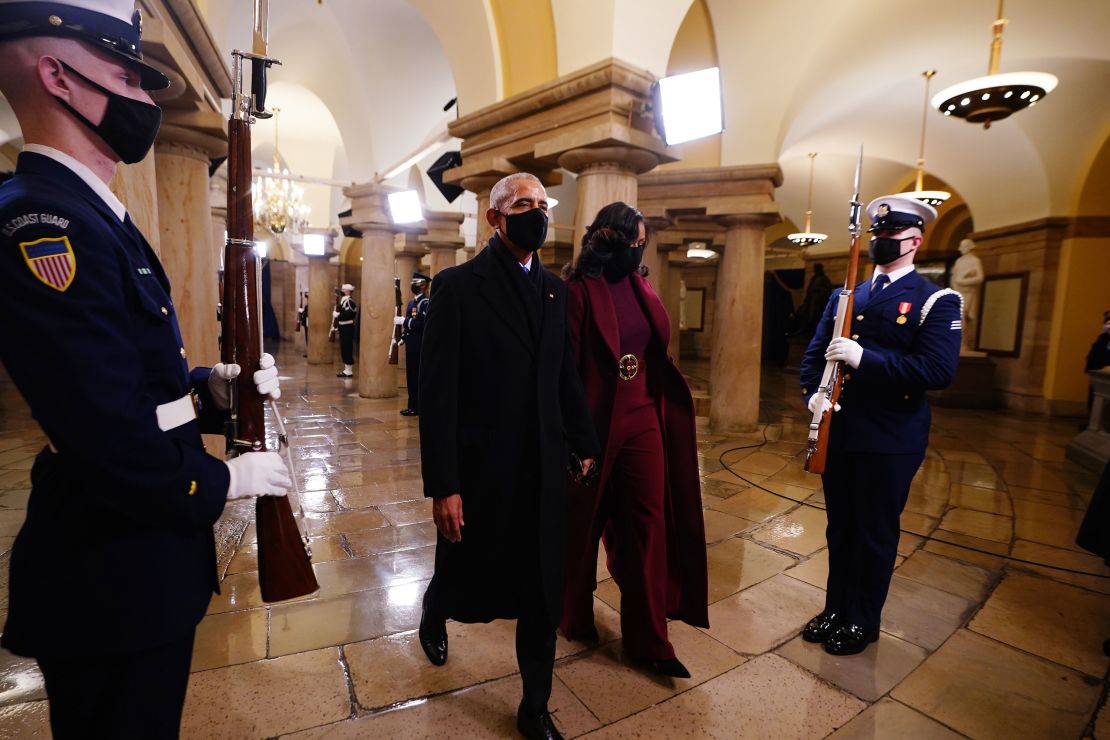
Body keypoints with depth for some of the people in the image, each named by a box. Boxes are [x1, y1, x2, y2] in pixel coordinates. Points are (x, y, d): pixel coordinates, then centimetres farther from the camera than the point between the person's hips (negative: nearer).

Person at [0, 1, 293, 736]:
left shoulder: (95, 218, 10)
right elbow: (114, 445, -30)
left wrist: (214, 389, -3)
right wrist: (227, 480, -14)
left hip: (143, 559, 9)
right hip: (111, 580, -9)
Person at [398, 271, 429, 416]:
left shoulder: (425, 302, -12)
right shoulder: (412, 302, 18)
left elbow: (422, 323, -24)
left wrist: (404, 321, -21)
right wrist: (403, 338, 13)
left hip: (419, 346, -9)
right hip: (411, 345, 9)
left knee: (417, 377, -5)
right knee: (412, 376, 12)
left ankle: (417, 407, 2)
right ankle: (413, 405, 19)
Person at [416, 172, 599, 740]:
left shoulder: (554, 289, 7)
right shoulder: (457, 285, -9)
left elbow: (565, 377, 11)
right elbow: (437, 392, -13)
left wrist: (585, 444, 12)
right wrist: (442, 485, -15)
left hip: (543, 470, 4)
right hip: (480, 471, -4)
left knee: (543, 592, 13)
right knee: (468, 579, 18)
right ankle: (435, 610, 55)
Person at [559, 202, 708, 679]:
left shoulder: (640, 288, 8)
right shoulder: (578, 291, -11)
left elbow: (658, 350, 13)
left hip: (644, 419, 6)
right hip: (594, 422, -5)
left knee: (649, 524, 7)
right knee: (583, 521, 13)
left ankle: (648, 639, 22)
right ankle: (575, 614, 38)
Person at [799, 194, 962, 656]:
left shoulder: (936, 301, -6)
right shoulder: (844, 297, 10)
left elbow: (938, 371, -19)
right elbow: (814, 354, 8)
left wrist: (864, 358, -26)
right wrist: (812, 395, -11)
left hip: (891, 441, -5)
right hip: (837, 433, 5)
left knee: (875, 535, 11)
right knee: (840, 528, 18)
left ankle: (863, 622, 31)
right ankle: (836, 609, 36)